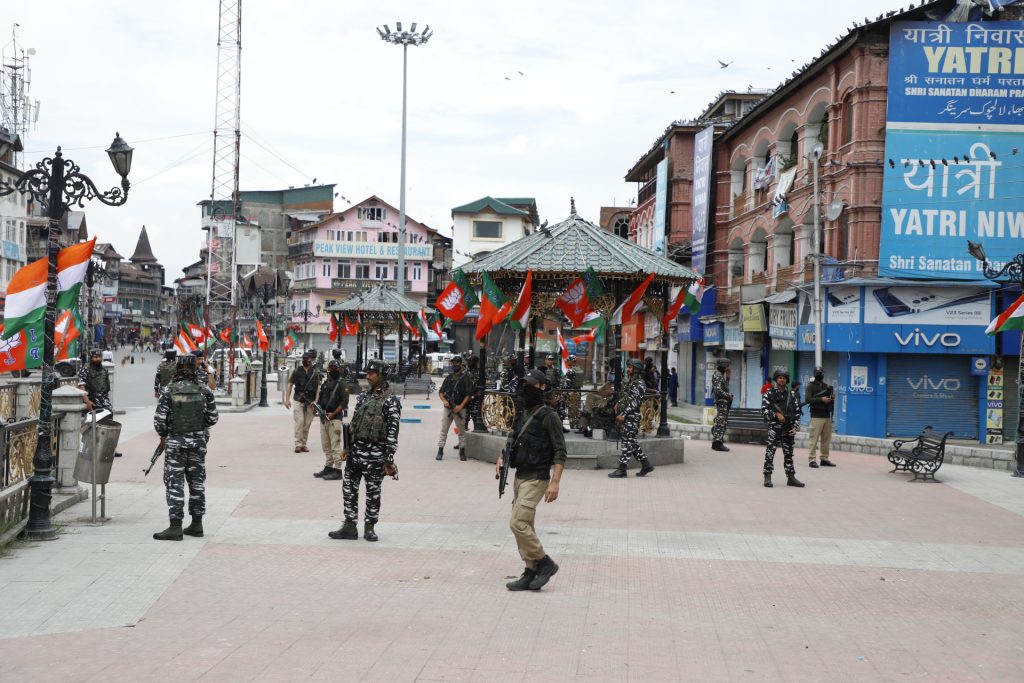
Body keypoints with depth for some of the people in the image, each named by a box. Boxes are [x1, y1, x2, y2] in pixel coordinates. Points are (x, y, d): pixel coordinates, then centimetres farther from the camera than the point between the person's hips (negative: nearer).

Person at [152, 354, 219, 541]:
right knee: (197, 482, 13)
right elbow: (212, 419, 2)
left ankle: (175, 527, -1)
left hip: (175, 443, -3)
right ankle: (197, 524, 18)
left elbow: (159, 421, -10)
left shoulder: (168, 392, -11)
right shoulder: (204, 391, -3)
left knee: (175, 484, 1)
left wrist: (164, 435, 10)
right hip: (198, 441, 3)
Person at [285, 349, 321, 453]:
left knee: (307, 424, 5)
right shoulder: (297, 371, 4)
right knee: (299, 421, -13)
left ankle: (303, 444, 13)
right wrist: (287, 399, -1)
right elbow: (289, 385, 6)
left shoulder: (315, 373, 7)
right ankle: (298, 444, -12)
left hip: (310, 402, 2)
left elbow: (318, 387, 4)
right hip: (299, 400, -2)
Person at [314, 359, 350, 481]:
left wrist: (333, 414, -16)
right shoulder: (325, 381, 14)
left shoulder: (341, 383, -7)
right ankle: (328, 467, 22)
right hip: (323, 416, 8)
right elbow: (319, 394, 23)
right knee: (326, 445, 13)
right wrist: (317, 403, 1)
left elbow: (344, 402, -12)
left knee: (335, 445, -8)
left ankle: (337, 470, -6)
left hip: (335, 418, -8)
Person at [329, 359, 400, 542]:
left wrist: (389, 460, -15)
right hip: (355, 450, 6)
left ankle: (370, 527, 16)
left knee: (373, 491, 5)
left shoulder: (391, 400, -8)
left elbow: (393, 431, -12)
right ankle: (349, 527, 14)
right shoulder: (363, 396, 12)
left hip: (375, 453, -6)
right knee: (349, 488, 7)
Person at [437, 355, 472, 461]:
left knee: (461, 431, 2)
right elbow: (441, 392, 15)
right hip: (448, 408, 3)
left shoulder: (465, 378, 0)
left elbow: (469, 394, -5)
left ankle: (462, 452, 11)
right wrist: (444, 400, -6)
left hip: (460, 408, -3)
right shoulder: (449, 377, 13)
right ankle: (440, 451, 0)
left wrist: (461, 406, -14)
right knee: (443, 430, -1)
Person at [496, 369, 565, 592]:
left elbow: (560, 451, -13)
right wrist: (501, 458, 4)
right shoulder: (521, 415, 14)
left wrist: (555, 482, -20)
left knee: (518, 523, -16)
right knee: (525, 527, 9)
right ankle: (531, 574, 15)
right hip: (520, 476, 8)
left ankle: (545, 564, -3)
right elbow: (512, 441, 24)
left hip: (536, 479, -8)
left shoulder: (548, 416, -10)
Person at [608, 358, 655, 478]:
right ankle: (646, 465, 20)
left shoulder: (639, 384, -12)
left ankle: (622, 469, -5)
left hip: (632, 417, -10)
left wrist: (623, 414, -21)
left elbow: (634, 402, -19)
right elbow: (623, 395, 29)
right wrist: (618, 403, 10)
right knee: (632, 442, 13)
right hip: (625, 416, 10)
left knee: (627, 442, -7)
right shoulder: (630, 381, 17)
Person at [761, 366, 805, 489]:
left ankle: (791, 477, 15)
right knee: (770, 452, -9)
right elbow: (763, 410, -5)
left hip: (788, 428, 4)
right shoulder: (769, 393, 1)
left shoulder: (791, 394, 11)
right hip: (774, 427, -4)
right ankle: (767, 477, -6)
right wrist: (776, 414, -17)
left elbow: (797, 412, 12)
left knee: (788, 453, 9)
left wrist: (795, 427, 3)